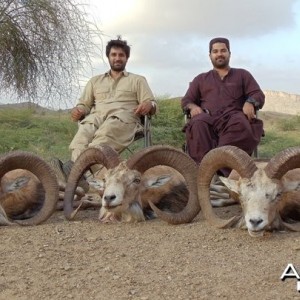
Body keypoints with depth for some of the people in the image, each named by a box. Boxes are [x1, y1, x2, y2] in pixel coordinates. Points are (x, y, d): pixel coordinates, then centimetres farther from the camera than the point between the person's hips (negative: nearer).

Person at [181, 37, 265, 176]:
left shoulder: (242, 74, 26)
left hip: (233, 116, 0)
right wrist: (193, 106, -4)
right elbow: (186, 100, 22)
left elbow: (258, 95, 15)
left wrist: (250, 102, -11)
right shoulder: (200, 79, 30)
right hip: (208, 118, 1)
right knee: (198, 124, -38)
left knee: (240, 123, -40)